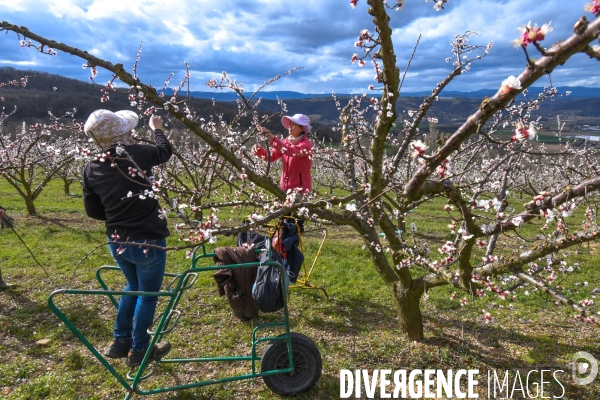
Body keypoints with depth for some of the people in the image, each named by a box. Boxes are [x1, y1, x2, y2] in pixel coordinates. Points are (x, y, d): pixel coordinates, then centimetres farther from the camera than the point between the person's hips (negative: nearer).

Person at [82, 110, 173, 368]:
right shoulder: (137, 155, -15)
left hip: (117, 243, 5)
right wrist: (157, 129, 24)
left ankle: (120, 341, 36)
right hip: (147, 242, -5)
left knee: (133, 286, 28)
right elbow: (165, 151, 6)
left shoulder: (91, 169, -2)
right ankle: (139, 350, 27)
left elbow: (93, 211, 5)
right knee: (148, 294, 14)